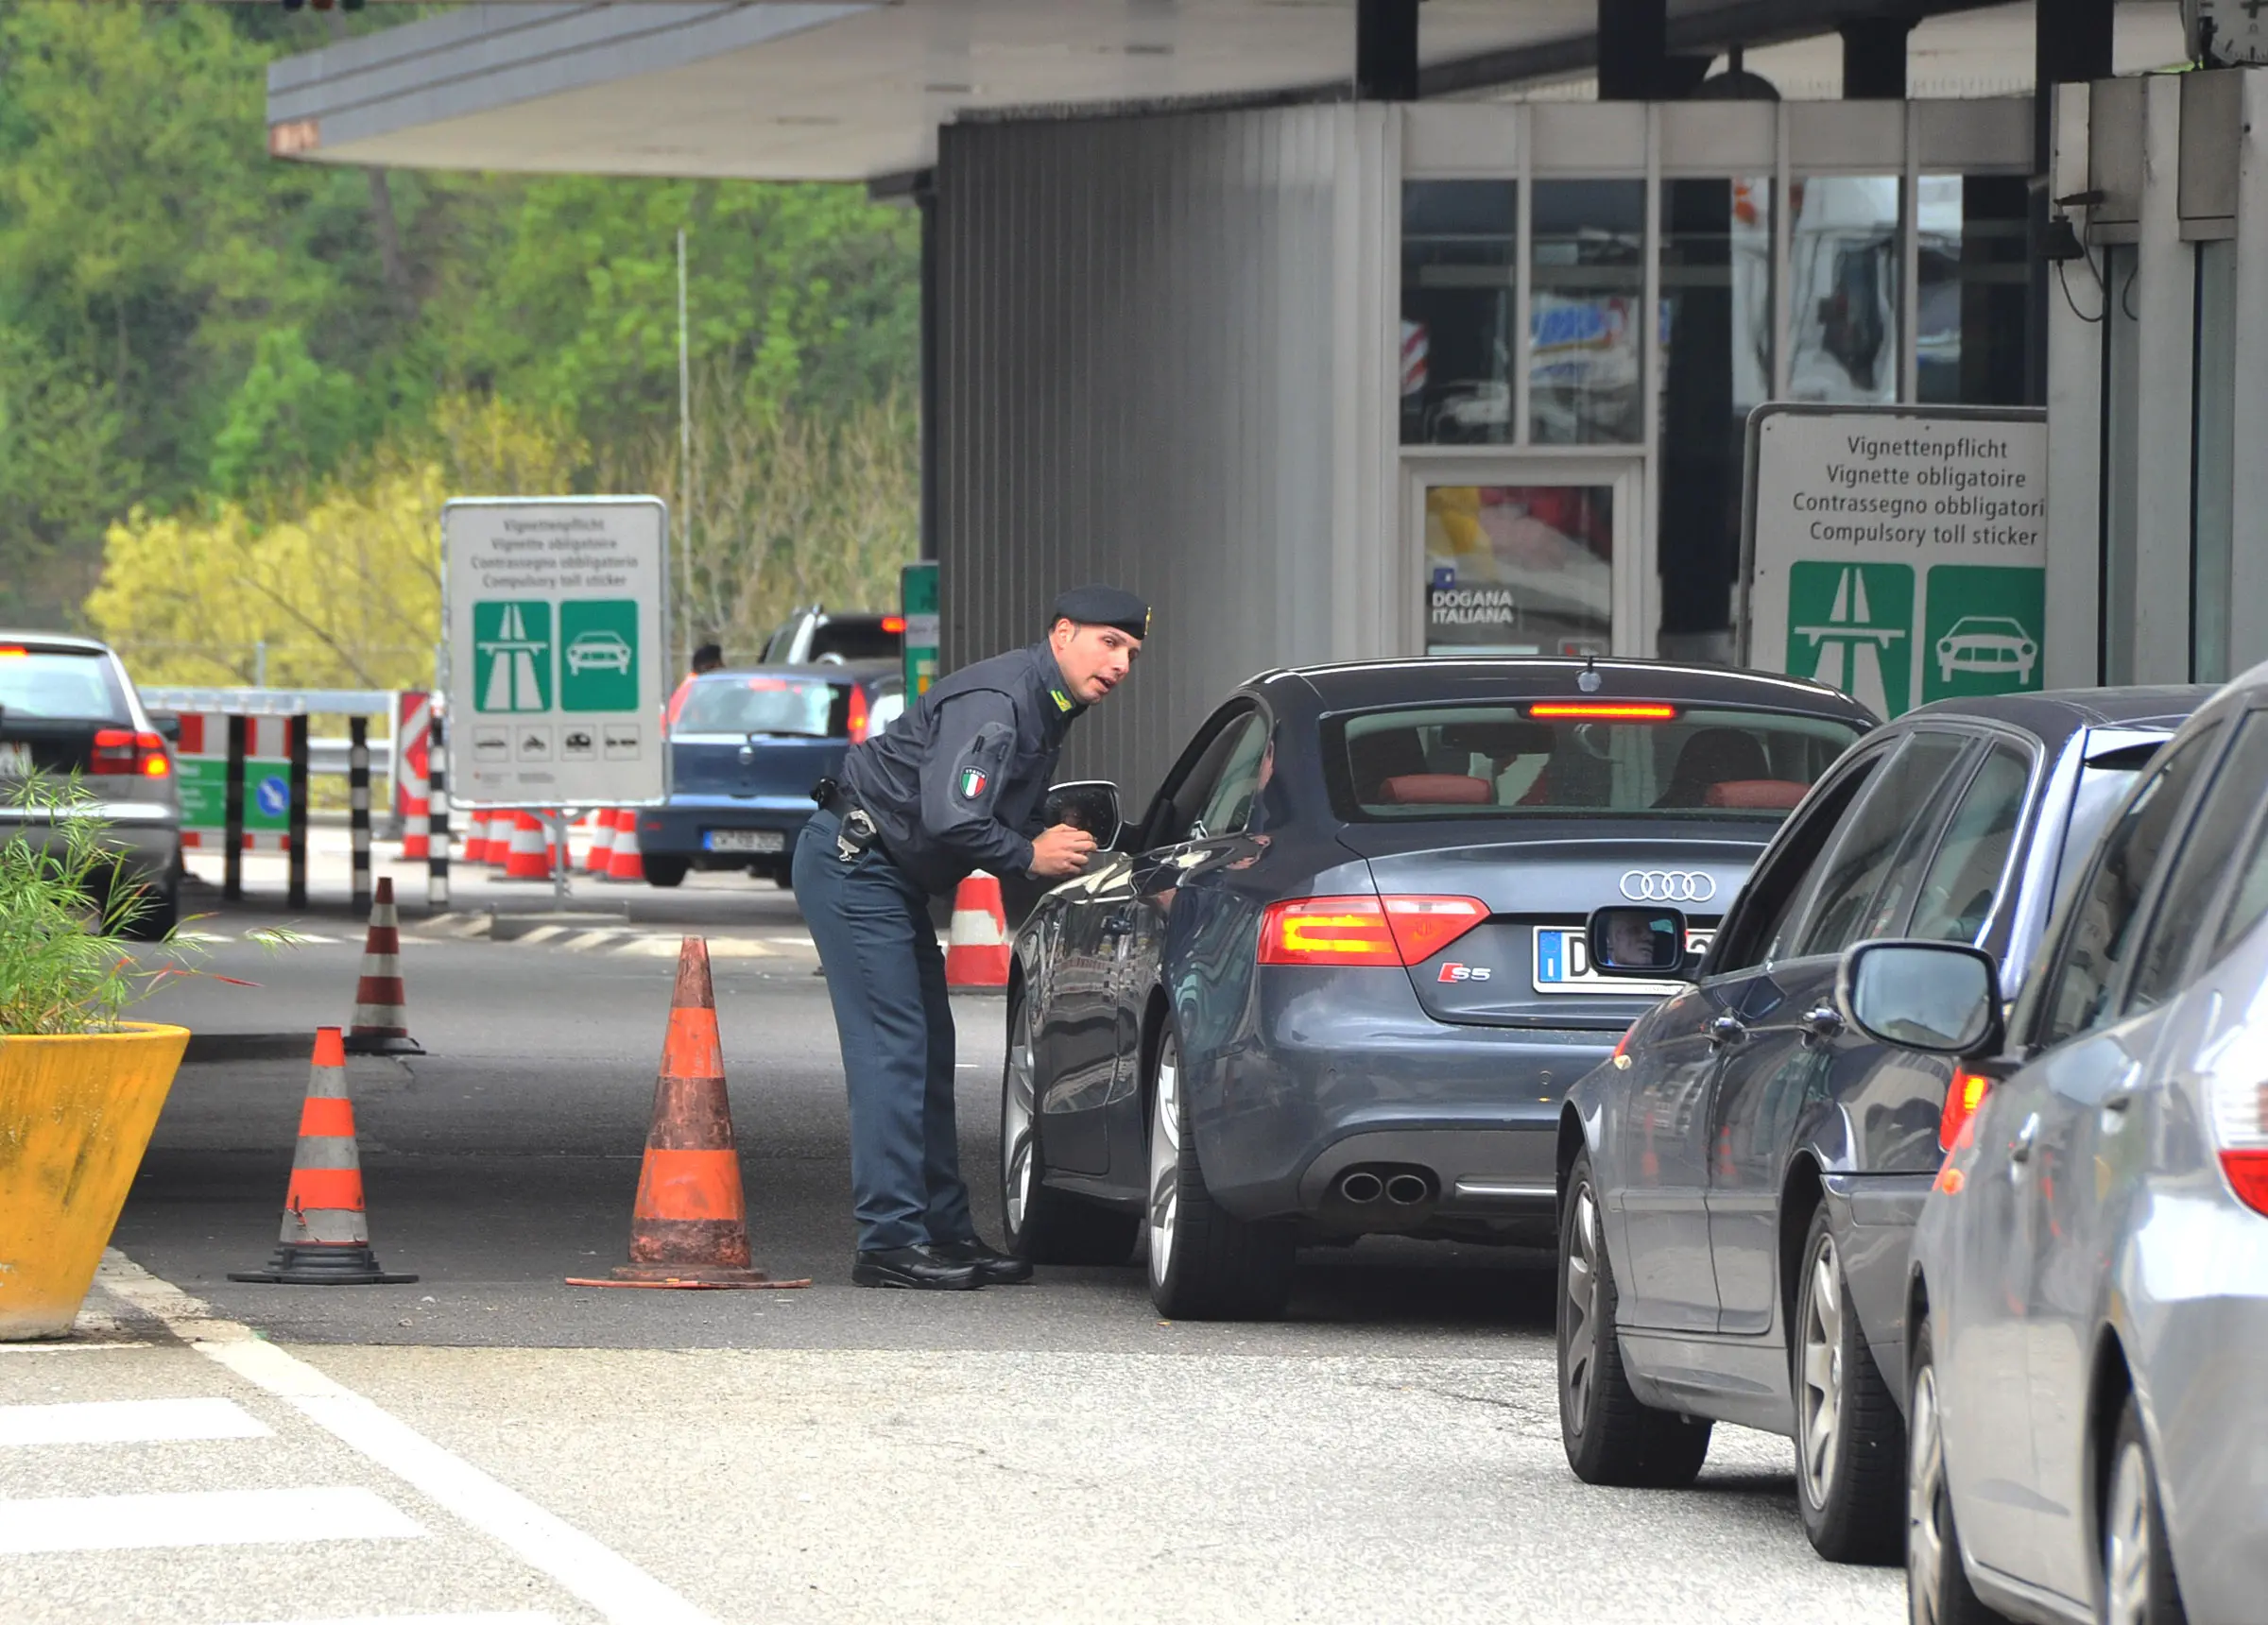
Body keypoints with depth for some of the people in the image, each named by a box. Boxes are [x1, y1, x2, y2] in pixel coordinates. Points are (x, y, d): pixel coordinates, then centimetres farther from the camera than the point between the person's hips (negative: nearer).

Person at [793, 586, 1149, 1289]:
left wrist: (1054, 842, -2)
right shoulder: (996, 702, -22)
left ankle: (946, 1231, 15)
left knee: (929, 1050, 11)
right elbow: (950, 819, -31)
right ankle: (890, 1242, -13)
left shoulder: (1048, 710, 11)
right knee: (894, 1047, -12)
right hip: (850, 862, -11)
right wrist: (1030, 855, -16)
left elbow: (1010, 814, 20)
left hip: (892, 875, 11)